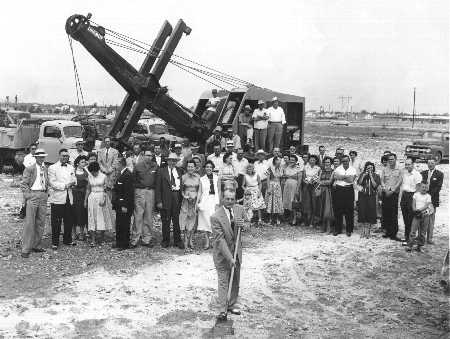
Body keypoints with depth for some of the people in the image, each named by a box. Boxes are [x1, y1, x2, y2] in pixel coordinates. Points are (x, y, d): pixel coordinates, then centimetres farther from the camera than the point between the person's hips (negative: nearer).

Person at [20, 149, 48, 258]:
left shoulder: (45, 169, 15)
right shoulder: (29, 169, -3)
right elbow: (23, 184, -5)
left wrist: (46, 193, 11)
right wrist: (28, 196, -11)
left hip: (43, 196, 6)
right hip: (33, 195, -6)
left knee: (41, 222, 9)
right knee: (29, 223, -7)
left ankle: (36, 245, 19)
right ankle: (26, 249, -3)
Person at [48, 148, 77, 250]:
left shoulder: (71, 167, 17)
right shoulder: (52, 168, -2)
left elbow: (74, 179, 16)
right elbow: (52, 183, -9)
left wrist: (73, 182, -7)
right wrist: (64, 185, -15)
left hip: (69, 198, 5)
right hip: (57, 199, -5)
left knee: (69, 221, 10)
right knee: (56, 222, 0)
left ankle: (68, 240, 24)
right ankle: (55, 242, 9)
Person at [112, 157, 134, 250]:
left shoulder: (127, 175, -16)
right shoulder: (120, 174, 15)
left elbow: (128, 192, -20)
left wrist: (125, 206, -22)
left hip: (125, 205, -10)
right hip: (119, 205, 10)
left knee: (124, 225, -3)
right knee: (119, 224, 15)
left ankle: (124, 244, 5)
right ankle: (119, 243, 24)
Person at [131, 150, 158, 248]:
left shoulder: (155, 166, 7)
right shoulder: (138, 166, 3)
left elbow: (157, 180, 11)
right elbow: (133, 179, 7)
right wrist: (138, 186, 0)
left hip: (151, 191, 2)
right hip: (140, 191, -2)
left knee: (149, 216, 5)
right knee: (138, 215, -6)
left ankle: (146, 239, 11)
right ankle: (135, 239, -1)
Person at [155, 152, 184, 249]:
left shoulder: (180, 171, 11)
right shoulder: (161, 171, 2)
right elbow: (158, 188, -1)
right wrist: (158, 201, -7)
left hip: (177, 198, 2)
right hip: (166, 199, -2)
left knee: (177, 221, 5)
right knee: (166, 221, 5)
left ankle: (178, 241, 15)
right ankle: (166, 241, 18)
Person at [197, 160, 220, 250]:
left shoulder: (216, 178, 6)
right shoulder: (202, 179, 8)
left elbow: (218, 191, 5)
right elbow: (199, 191, 9)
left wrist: (217, 202, -3)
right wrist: (197, 202, 1)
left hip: (214, 201, -1)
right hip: (205, 201, 1)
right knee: (205, 221, -1)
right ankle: (207, 242, 3)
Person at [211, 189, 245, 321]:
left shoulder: (239, 209, -4)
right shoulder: (216, 217, -21)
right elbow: (220, 240, -23)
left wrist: (242, 224, -18)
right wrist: (229, 258, -26)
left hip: (236, 250, 5)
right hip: (222, 253, -5)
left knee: (235, 280, 16)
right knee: (223, 281, -1)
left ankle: (232, 304, 32)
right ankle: (223, 310, 9)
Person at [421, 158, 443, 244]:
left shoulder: (439, 174, 2)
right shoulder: (423, 173, 13)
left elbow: (438, 187, -5)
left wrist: (430, 194, -13)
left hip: (432, 199, -3)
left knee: (431, 219, -1)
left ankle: (429, 238, 5)